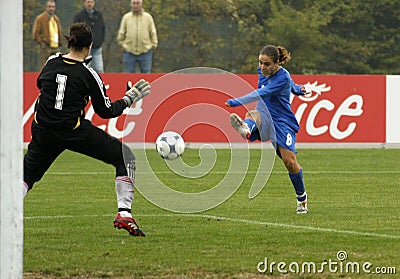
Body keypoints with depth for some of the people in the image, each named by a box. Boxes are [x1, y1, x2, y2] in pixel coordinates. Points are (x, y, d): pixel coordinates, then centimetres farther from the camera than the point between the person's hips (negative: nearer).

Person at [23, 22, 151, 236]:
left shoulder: (52, 62, 3)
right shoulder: (88, 74, -8)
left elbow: (40, 83, 25)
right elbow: (106, 111, -1)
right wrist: (128, 100, 11)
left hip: (43, 130, 4)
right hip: (75, 132, -4)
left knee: (29, 171, 21)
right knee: (125, 157, 9)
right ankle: (124, 214, -1)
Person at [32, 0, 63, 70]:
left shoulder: (56, 19, 17)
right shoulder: (40, 18, -4)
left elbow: (60, 31, 27)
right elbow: (35, 33, -6)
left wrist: (60, 42, 15)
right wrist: (41, 42, -11)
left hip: (56, 47, 7)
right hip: (45, 47, -7)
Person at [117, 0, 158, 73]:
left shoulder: (148, 17, 3)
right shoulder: (126, 17, 3)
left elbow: (153, 33, 6)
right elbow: (121, 33, 8)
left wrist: (154, 44, 1)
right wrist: (122, 44, 4)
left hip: (145, 51, 0)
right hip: (130, 52, 0)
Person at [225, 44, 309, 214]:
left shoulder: (283, 77, -18)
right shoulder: (263, 72, 6)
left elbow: (263, 93, -33)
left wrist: (236, 102, -44)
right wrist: (297, 88, 49)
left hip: (282, 122, -5)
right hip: (264, 119, 5)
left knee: (289, 161, -13)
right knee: (253, 115, -33)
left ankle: (301, 199, 10)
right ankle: (246, 129, -74)